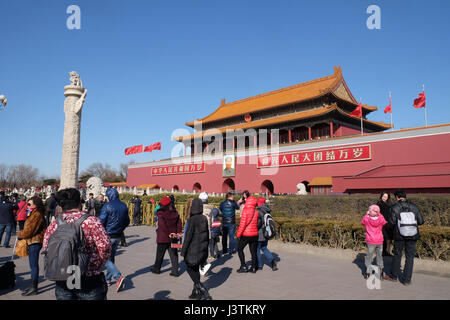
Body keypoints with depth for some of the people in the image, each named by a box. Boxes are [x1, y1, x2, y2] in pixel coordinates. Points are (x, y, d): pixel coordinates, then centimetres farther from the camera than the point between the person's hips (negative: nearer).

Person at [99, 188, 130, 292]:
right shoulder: (124, 206, 6)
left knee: (105, 258, -2)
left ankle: (118, 277, -17)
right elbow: (127, 221, 12)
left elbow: (101, 222, -15)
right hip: (118, 237, 7)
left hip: (108, 236, -7)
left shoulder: (107, 206, -14)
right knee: (111, 257, 19)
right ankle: (108, 279, 28)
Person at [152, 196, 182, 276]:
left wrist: (169, 233, -20)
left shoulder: (161, 213, -13)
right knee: (173, 254, 9)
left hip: (162, 238, -3)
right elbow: (179, 222, -1)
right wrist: (178, 232, -1)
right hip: (173, 238, 4)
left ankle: (156, 269, 30)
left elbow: (162, 225, -23)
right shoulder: (175, 213, 1)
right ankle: (175, 271, 8)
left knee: (159, 254, 14)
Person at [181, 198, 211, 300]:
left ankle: (202, 290, 0)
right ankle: (196, 292, 25)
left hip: (193, 248, -6)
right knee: (196, 269, 18)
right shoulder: (204, 219, 1)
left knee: (189, 268, 10)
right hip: (202, 248, 6)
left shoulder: (192, 220, -18)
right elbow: (207, 235, 9)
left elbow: (188, 236, -17)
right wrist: (205, 247, 19)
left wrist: (183, 251, -9)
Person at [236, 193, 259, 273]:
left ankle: (243, 266, 6)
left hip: (246, 234, -5)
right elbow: (257, 223, 7)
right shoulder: (256, 211, 1)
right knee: (253, 251, 12)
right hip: (255, 234, 5)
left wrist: (238, 233, -8)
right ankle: (254, 268, 16)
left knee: (240, 249, 10)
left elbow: (242, 223, -15)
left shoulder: (245, 210, -14)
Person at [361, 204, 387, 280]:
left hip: (370, 242, -2)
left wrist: (367, 214, 15)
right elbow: (385, 223, 16)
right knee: (379, 256, 14)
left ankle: (368, 273, 10)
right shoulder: (381, 219, -7)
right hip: (380, 241, 2)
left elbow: (362, 222, 13)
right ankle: (381, 272, 20)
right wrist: (379, 214, 15)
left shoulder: (366, 219, -10)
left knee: (369, 256, 9)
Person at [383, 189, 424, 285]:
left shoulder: (395, 208, -10)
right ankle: (407, 280, 14)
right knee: (410, 257, 10)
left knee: (397, 255, 14)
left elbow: (391, 222, -14)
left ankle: (394, 276, 26)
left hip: (399, 236, -1)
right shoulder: (414, 207, -2)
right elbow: (421, 221, -2)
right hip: (412, 236, 1)